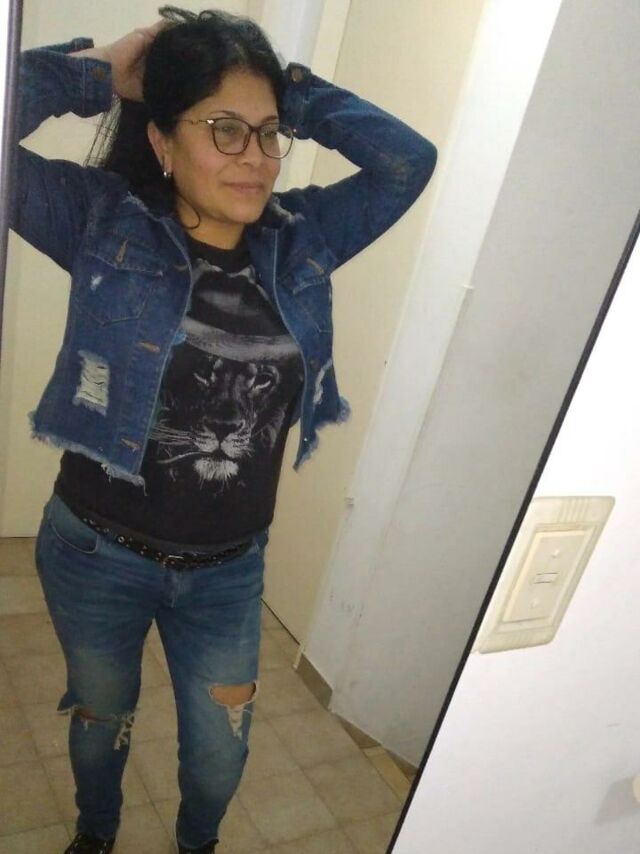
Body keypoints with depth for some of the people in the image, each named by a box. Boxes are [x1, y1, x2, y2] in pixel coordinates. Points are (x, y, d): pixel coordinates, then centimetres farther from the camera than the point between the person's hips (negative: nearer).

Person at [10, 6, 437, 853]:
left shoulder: (300, 238, -5)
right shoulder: (104, 222, -12)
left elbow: (410, 159, -6)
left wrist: (292, 88, -8)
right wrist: (97, 72, -13)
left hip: (229, 569, 2)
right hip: (97, 555, -1)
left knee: (219, 751, 22)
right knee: (101, 719, 27)